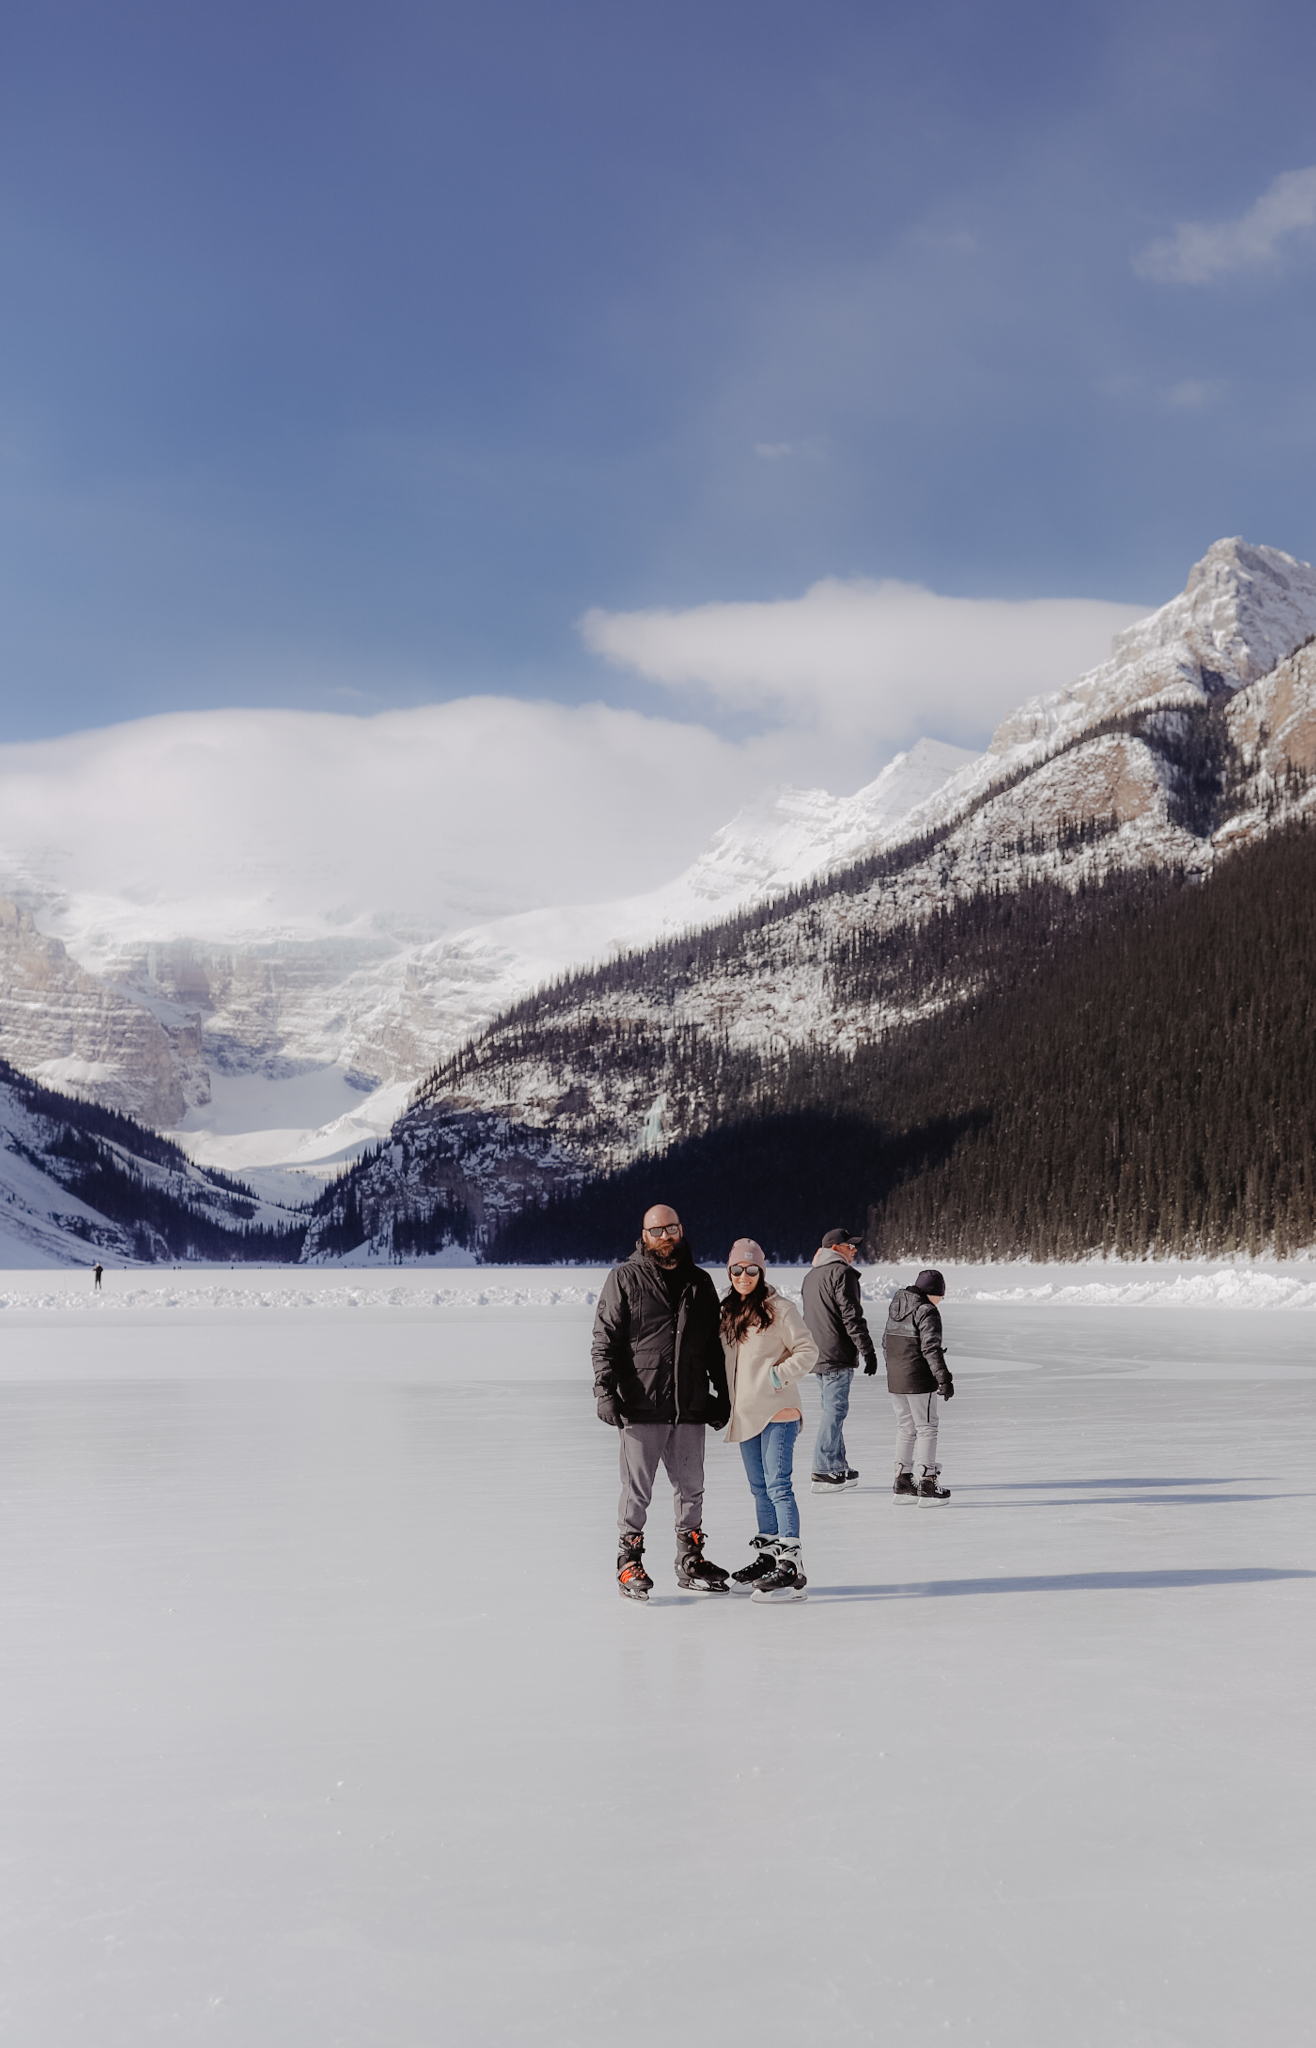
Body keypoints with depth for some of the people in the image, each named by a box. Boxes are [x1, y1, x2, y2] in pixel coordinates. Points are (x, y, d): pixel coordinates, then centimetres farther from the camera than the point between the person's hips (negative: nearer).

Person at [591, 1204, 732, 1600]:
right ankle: (629, 1563, 12)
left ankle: (690, 1561, 23)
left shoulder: (699, 1282, 13)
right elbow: (605, 1340, -3)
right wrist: (605, 1390, -12)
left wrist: (723, 1395, 16)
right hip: (641, 1407, -4)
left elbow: (715, 1345, 18)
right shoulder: (624, 1279, 0)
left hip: (690, 1408, 4)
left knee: (690, 1488, 11)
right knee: (637, 1490, 1)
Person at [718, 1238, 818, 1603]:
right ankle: (768, 1557, 23)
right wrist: (729, 1401, 13)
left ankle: (791, 1567, -12)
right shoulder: (729, 1312, 13)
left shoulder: (780, 1309, -9)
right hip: (746, 1414, 8)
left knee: (778, 1487, -11)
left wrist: (778, 1376, -18)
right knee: (760, 1489, 14)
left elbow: (807, 1351, -10)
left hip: (777, 1412, -8)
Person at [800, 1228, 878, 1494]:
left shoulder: (811, 1276, 17)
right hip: (838, 1355, -9)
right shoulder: (842, 1273, -11)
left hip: (817, 1356, 9)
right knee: (835, 1411, -7)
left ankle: (838, 1466, 21)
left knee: (832, 1410, 16)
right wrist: (868, 1350, -13)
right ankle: (823, 1472, -8)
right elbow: (851, 1316, -16)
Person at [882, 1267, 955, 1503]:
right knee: (926, 1429, 1)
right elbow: (931, 1348, -19)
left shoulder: (896, 1307, 11)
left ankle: (902, 1483, 19)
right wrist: (944, 1379, -17)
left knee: (905, 1428, 16)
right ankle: (926, 1483, 0)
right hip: (919, 1380, -8)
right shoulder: (927, 1311, -14)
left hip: (895, 1380, 8)